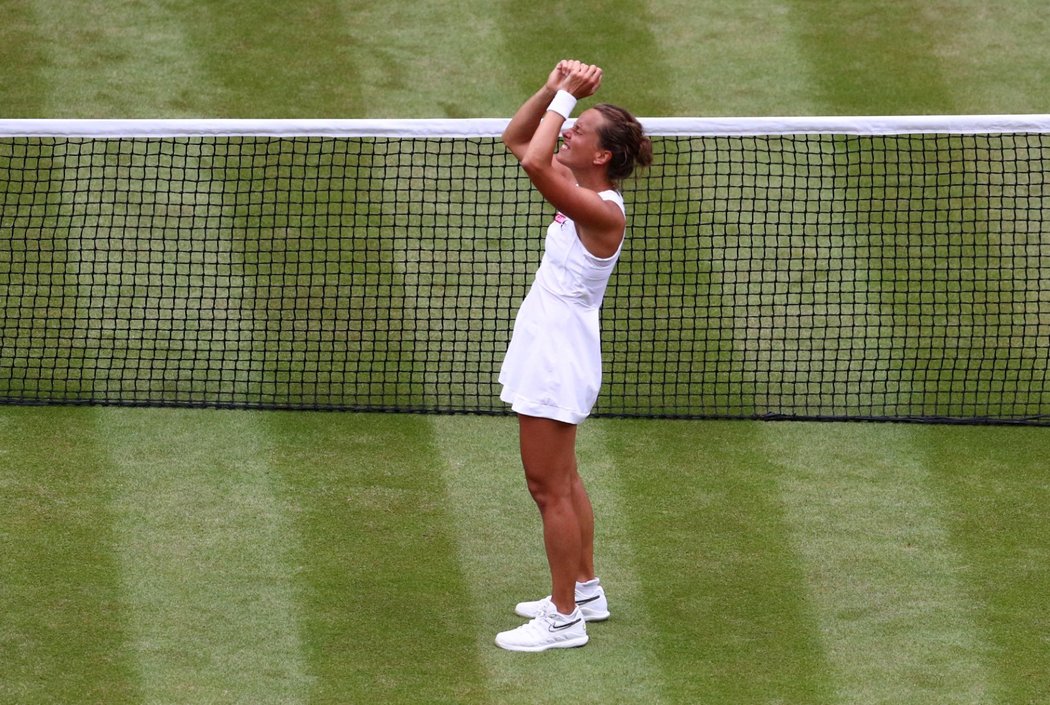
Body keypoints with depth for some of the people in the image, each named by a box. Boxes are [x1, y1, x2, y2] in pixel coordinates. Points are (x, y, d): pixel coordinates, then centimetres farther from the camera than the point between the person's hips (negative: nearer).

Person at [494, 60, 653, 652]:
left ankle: (565, 619, 5)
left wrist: (565, 97, -25)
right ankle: (585, 591, 34)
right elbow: (516, 140, 11)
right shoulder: (578, 191, 3)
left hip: (558, 358, -10)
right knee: (564, 480, 21)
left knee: (549, 487, -2)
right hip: (551, 351, 10)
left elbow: (534, 162, -37)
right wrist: (554, 90, -3)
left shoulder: (603, 212, -24)